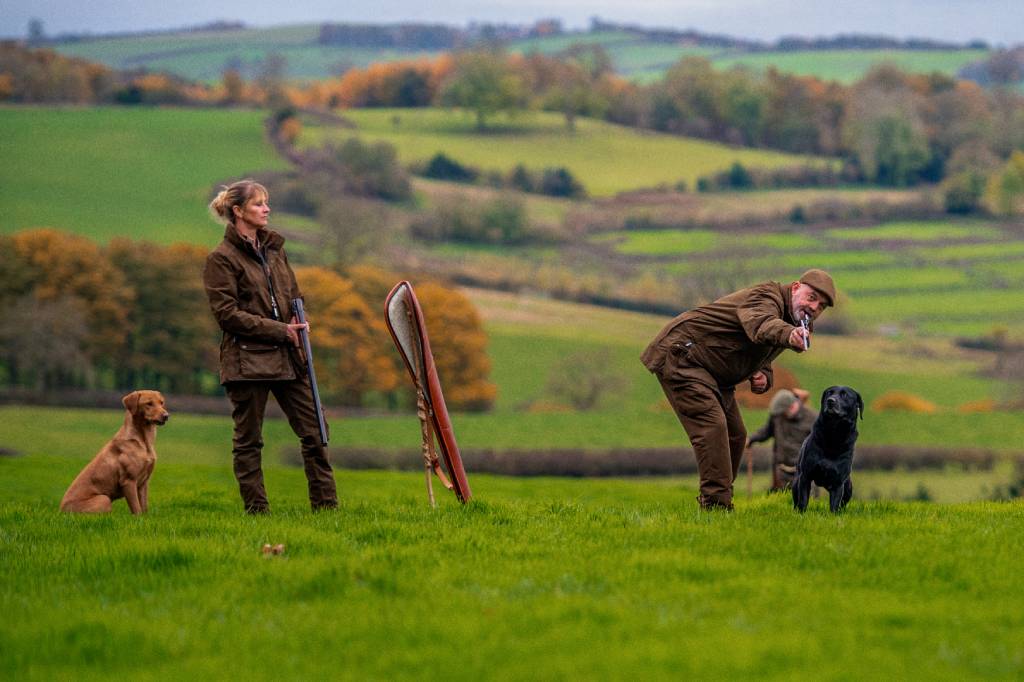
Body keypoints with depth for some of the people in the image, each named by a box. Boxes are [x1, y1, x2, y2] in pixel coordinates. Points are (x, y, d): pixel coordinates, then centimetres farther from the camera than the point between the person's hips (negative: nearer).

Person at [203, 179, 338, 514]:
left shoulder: (274, 248, 15)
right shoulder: (221, 259, -6)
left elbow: (294, 294, 25)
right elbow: (227, 314, -12)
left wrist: (299, 320, 1)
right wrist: (280, 330, -14)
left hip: (285, 357, 7)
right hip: (247, 358, -6)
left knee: (314, 430, 2)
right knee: (248, 440, 1)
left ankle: (326, 502, 6)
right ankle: (256, 509, 6)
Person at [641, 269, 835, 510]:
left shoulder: (796, 323, 9)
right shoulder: (767, 297, -23)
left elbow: (762, 358, 22)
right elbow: (760, 324, -48)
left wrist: (762, 376, -3)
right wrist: (789, 335, -70)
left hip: (715, 376, 11)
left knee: (735, 436, 12)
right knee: (712, 425, -23)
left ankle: (715, 500, 25)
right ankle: (716, 503, -26)